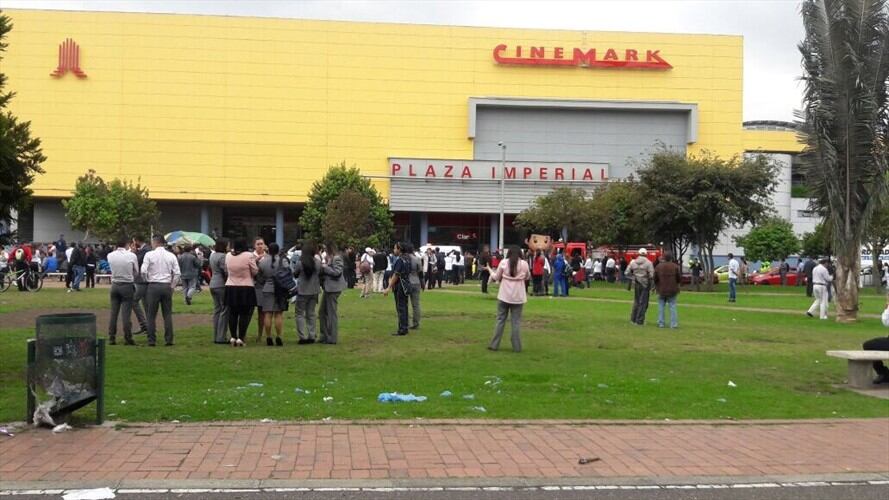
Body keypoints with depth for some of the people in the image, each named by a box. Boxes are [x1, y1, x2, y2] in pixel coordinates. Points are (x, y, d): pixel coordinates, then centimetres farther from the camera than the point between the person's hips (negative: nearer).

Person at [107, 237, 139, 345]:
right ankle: (128, 338, 0)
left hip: (115, 285, 3)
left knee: (113, 312, 8)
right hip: (127, 286, -3)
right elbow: (136, 272, 1)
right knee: (126, 313, -2)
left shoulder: (110, 256, -2)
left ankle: (111, 338, 11)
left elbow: (112, 268, 11)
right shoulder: (132, 256, -10)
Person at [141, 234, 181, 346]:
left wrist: (148, 280, 9)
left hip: (153, 286, -2)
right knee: (168, 314, 7)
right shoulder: (171, 256, 3)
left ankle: (152, 340, 3)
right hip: (167, 286, 2)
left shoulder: (149, 255, -5)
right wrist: (172, 286, 10)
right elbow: (177, 273, 0)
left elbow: (143, 271, -10)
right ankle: (169, 339, 6)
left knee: (152, 315, 3)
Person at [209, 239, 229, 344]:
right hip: (222, 285, -10)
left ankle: (216, 337, 13)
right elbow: (226, 272, -18)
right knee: (224, 311, -5)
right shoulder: (222, 256, -16)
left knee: (217, 310, 12)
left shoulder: (213, 255, 14)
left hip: (213, 285, 10)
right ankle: (221, 337, -6)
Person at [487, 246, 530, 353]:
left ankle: (494, 345, 12)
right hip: (518, 297, 0)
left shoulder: (503, 263, -5)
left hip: (504, 296, 0)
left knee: (500, 320, 9)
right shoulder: (524, 264, -4)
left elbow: (496, 278, 4)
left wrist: (490, 270, 21)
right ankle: (516, 347, 5)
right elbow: (527, 277, 12)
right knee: (516, 322, 5)